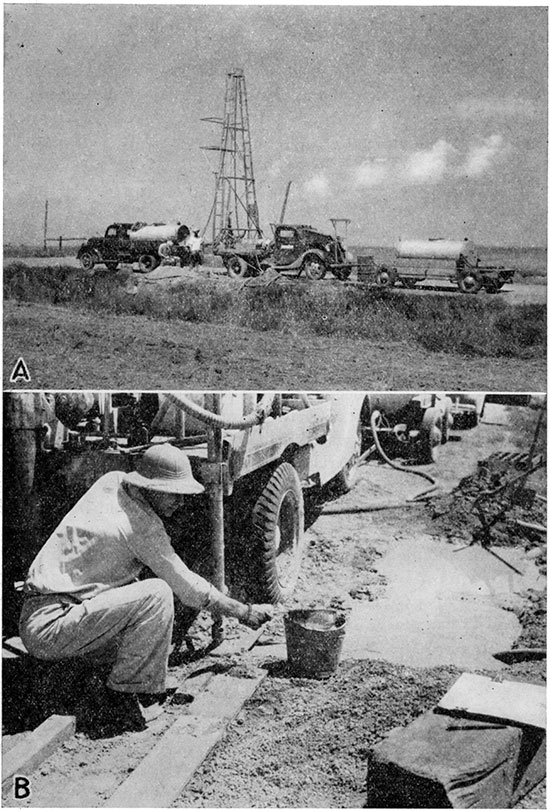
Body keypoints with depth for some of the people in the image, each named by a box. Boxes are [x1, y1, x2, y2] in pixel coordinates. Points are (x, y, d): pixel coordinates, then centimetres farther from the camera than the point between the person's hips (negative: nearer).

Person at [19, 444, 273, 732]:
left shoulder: (111, 480, 7)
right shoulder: (143, 527, -16)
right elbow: (188, 588, -12)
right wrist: (245, 612, -2)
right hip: (47, 629, -10)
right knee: (157, 595, -21)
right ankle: (123, 696, -7)